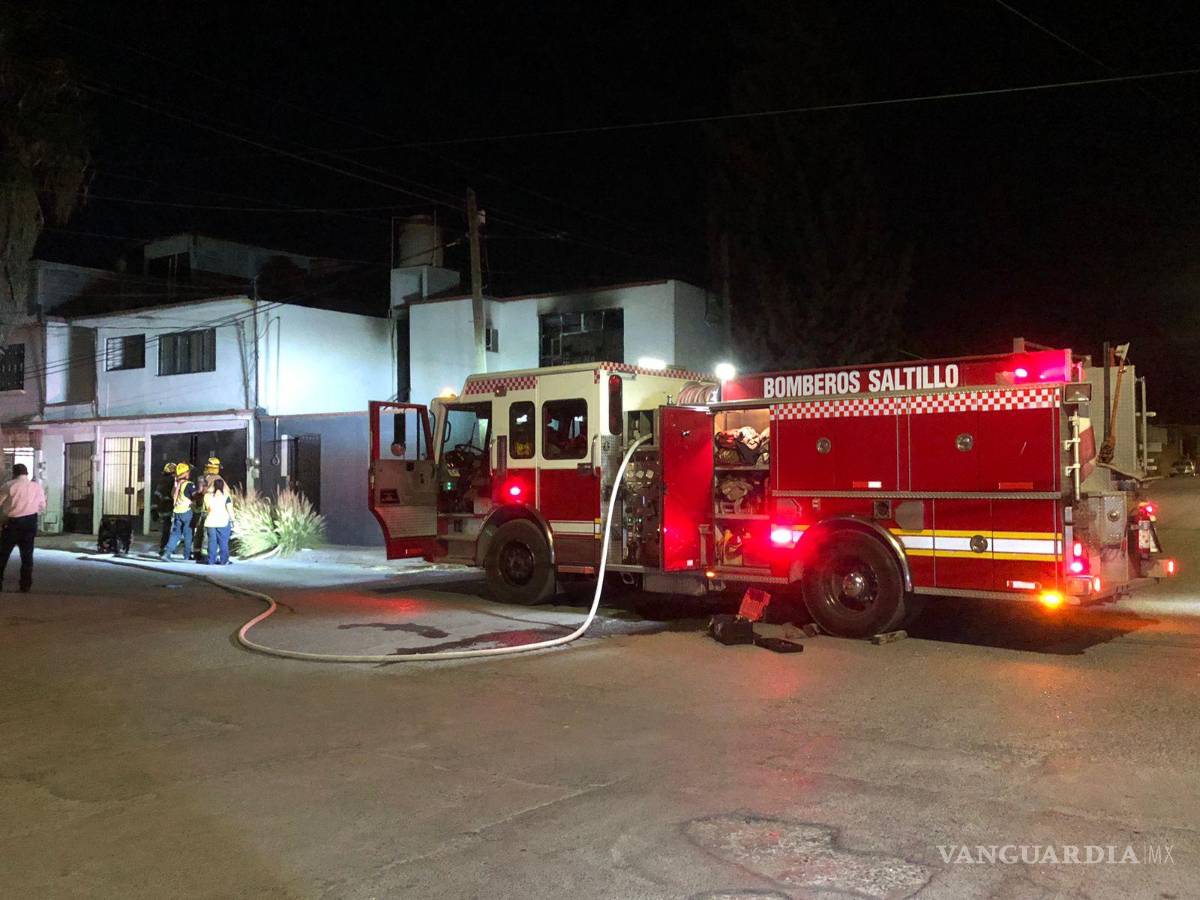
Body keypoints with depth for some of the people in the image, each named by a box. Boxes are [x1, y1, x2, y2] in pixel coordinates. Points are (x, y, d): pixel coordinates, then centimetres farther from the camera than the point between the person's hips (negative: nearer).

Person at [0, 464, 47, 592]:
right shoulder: (37, 486, 3)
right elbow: (42, 508, 8)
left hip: (12, 522, -3)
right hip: (30, 522, 3)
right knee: (27, 554, 9)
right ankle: (26, 585, 9)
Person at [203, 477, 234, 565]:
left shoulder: (208, 496, 5)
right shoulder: (226, 497, -7)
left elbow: (206, 508, 14)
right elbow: (230, 510, -8)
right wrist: (232, 521, -1)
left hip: (210, 522, 3)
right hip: (223, 522, -3)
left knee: (212, 542, 8)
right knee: (223, 542, 1)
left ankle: (211, 561, 9)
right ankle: (223, 561, 1)